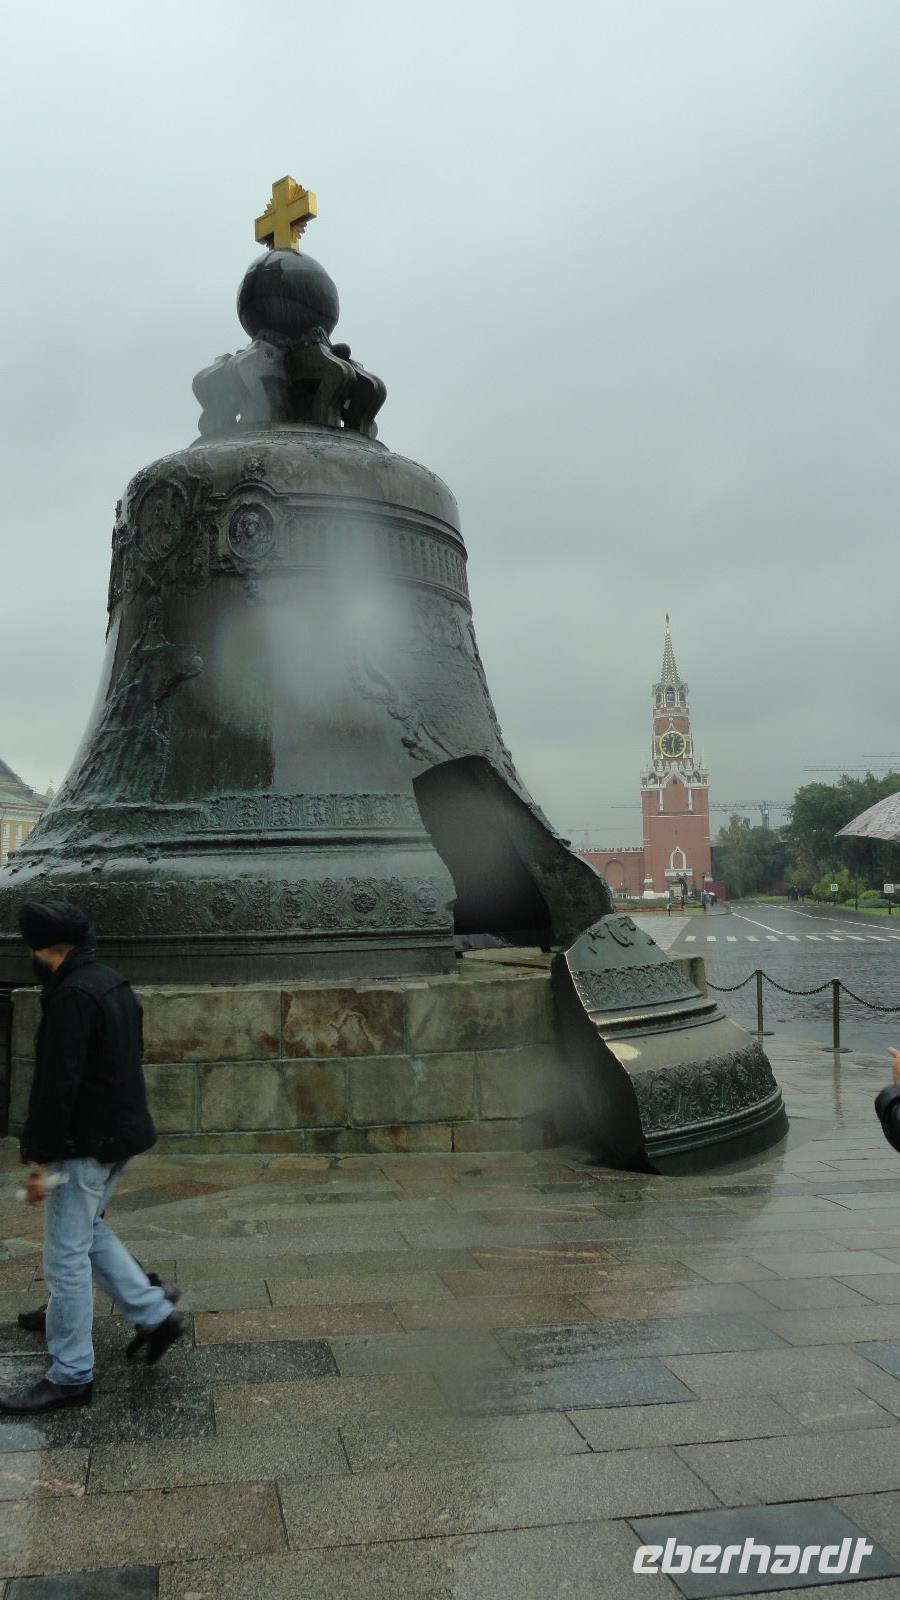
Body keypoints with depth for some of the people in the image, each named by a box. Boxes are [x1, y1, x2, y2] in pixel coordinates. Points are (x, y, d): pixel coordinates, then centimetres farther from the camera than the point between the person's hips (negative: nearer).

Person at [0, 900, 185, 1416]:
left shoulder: (73, 995, -21)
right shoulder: (113, 983, 9)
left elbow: (58, 1085, -23)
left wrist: (42, 1160, -18)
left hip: (87, 1142, -10)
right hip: (122, 1131, 10)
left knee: (67, 1257, 2)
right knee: (87, 1230, 25)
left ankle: (71, 1377, 14)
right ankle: (157, 1314, 26)